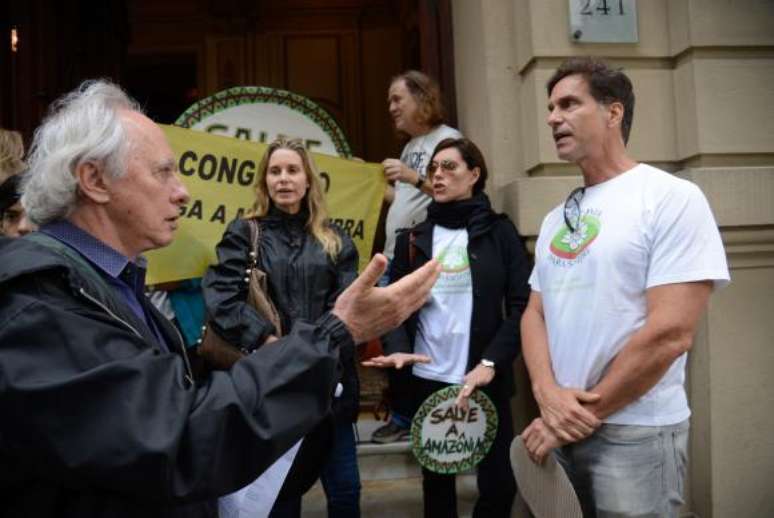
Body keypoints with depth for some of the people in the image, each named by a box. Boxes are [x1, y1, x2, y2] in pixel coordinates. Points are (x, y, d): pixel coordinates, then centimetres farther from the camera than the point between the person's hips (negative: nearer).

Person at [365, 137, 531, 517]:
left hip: (484, 379, -2)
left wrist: (491, 363, -17)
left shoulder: (499, 231, 0)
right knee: (436, 480, 14)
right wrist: (398, 348, -14)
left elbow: (520, 305, -6)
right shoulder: (413, 239, 7)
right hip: (428, 379, 2)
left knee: (498, 482, 3)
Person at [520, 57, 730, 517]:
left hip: (634, 434, -6)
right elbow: (534, 314, 8)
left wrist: (584, 414, -13)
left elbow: (670, 333, -18)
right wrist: (548, 395, -10)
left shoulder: (671, 198, -10)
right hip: (560, 429, 6)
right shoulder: (556, 219, 10)